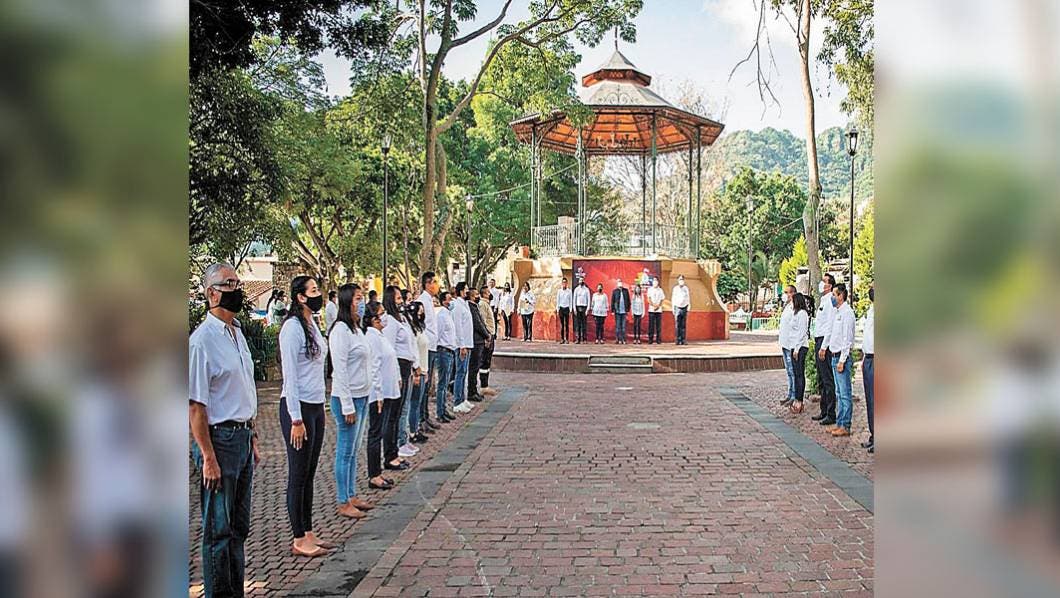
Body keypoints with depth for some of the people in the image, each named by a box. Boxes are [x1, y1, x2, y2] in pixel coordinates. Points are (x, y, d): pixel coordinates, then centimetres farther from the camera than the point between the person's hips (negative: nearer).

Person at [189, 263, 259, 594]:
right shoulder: (201, 340, -16)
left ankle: (236, 591, 31)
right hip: (219, 439, -9)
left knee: (239, 526, 18)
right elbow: (195, 406, -18)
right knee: (218, 529, 3)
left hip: (243, 436, 9)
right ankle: (219, 593, 16)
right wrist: (208, 457, -19)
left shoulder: (237, 333, 11)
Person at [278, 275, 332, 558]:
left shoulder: (312, 324, 11)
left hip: (316, 406, 8)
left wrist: (320, 407, 15)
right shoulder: (292, 327, -15)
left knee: (309, 473, 14)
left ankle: (308, 534, 23)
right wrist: (296, 419, -18)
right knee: (298, 475, 2)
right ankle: (299, 540, 12)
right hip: (298, 407, -8)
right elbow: (290, 375, -17)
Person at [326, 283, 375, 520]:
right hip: (348, 398, -9)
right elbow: (340, 370, -18)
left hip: (362, 396, 9)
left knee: (354, 450, 16)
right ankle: (343, 503, 10)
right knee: (345, 452, 1)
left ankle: (352, 496, 26)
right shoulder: (340, 329, -16)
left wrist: (365, 398, 15)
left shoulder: (356, 328, 12)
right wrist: (348, 406, -19)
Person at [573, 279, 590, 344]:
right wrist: (574, 309, 0)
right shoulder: (576, 289, 8)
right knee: (577, 323, -3)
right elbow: (574, 299, 8)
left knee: (584, 323, -2)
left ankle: (584, 339, 0)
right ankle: (577, 339, -2)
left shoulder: (586, 289, 4)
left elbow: (589, 300, 3)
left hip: (584, 307, -1)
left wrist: (587, 309, -5)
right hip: (578, 307, 1)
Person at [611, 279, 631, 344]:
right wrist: (612, 310, -1)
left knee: (623, 326, 2)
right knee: (617, 326, 1)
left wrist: (628, 309, 7)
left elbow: (628, 300, 10)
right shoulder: (614, 291, 1)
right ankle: (618, 339, 5)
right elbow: (612, 301, 2)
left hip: (624, 311, 2)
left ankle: (623, 339, 5)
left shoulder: (626, 290, 7)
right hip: (617, 311, -2)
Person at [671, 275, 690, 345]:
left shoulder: (686, 288, 10)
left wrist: (688, 306, 5)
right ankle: (678, 340, -4)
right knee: (677, 325, -5)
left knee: (684, 325, 0)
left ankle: (683, 340, 1)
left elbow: (687, 298, 14)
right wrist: (673, 308, 1)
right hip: (677, 308, -2)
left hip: (684, 308, 2)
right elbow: (673, 299, 6)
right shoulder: (675, 288, 4)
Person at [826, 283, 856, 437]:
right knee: (839, 393, 14)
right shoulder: (838, 312, 16)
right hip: (835, 356, 10)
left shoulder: (847, 313, -14)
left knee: (845, 394, -6)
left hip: (842, 357, -10)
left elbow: (847, 338, -18)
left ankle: (845, 427, -3)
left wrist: (842, 360, -20)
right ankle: (839, 423, 20)